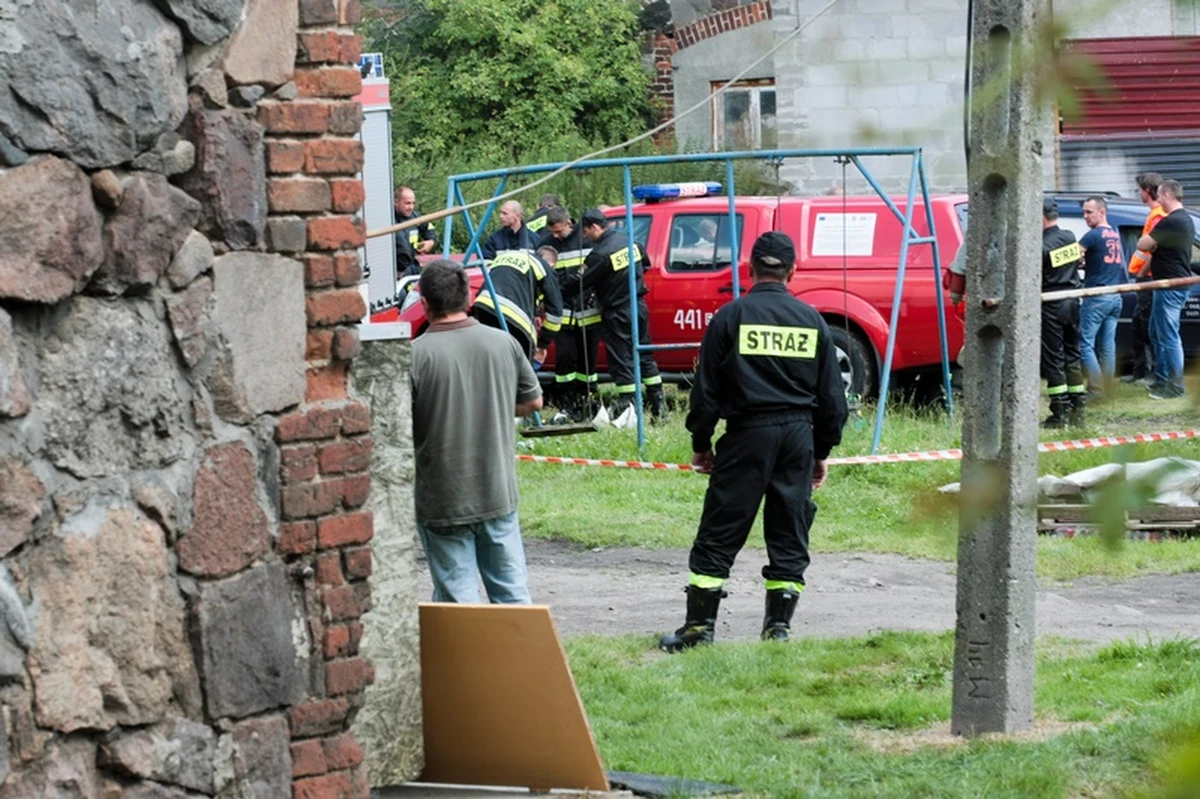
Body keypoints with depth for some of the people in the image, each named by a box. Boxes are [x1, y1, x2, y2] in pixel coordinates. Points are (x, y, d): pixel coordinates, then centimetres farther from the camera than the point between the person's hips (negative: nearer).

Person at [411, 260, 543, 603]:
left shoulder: (415, 355, -16)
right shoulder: (504, 344, -2)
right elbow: (533, 401, 12)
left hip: (443, 503, -4)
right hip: (499, 495, 4)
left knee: (457, 596, 4)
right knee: (512, 592, 14)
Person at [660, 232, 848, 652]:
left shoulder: (731, 317, -3)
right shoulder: (812, 320, 7)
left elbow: (706, 389, -2)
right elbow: (832, 395, 11)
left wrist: (700, 443, 8)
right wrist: (822, 451, 19)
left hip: (748, 434, -3)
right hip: (799, 435, 3)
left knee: (719, 534, 1)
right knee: (790, 537, 10)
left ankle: (700, 625, -1)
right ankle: (779, 626, 9)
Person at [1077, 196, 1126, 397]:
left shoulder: (1094, 235, -12)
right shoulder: (1116, 235, 13)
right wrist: (1087, 264, 12)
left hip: (1096, 297, -8)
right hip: (1115, 297, 8)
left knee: (1086, 344, -4)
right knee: (1108, 345, 10)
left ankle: (1097, 389, -11)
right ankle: (1108, 388, 10)